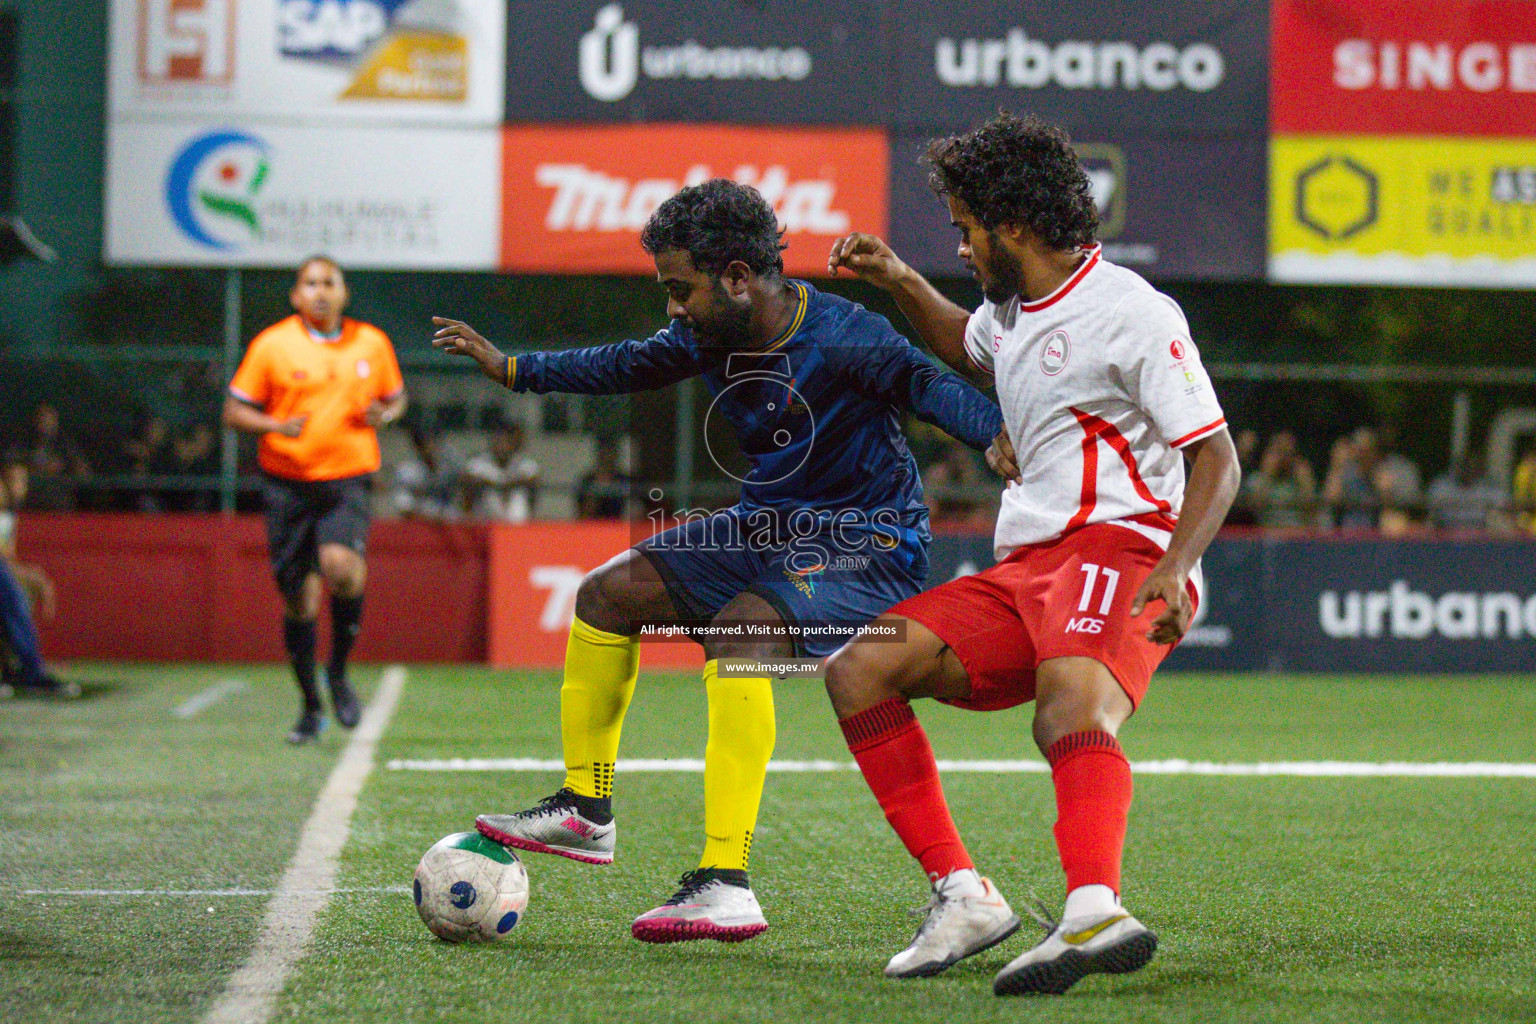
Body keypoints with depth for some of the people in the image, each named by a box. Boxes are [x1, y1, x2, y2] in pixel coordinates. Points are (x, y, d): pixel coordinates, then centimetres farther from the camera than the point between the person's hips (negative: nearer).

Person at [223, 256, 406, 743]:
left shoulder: (372, 343, 7)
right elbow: (234, 411, 4)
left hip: (347, 480, 0)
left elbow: (396, 397, 21)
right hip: (287, 482, 0)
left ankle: (339, 671, -1)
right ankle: (311, 707, 19)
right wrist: (276, 426, -15)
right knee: (299, 598, 2)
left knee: (341, 566, -26)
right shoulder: (271, 345, 0)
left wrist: (384, 414, -3)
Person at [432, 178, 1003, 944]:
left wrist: (1004, 439, -53)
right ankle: (585, 813, 24)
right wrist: (507, 369, 23)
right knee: (608, 593, 9)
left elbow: (930, 387, -33)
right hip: (767, 528, 9)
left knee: (736, 635, -34)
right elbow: (628, 367, 18)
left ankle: (726, 886, -38)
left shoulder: (841, 337, -22)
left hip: (866, 544, -9)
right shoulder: (713, 337, 1)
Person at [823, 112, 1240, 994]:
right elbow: (972, 351, 46)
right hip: (1026, 569, 9)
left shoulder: (1130, 312, -7)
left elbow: (1217, 458, -10)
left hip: (1119, 550, -9)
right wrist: (899, 281, 31)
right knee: (858, 671, -6)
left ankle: (1096, 913, -64)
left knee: (1073, 697, -38)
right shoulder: (1012, 307, 19)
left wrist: (1171, 571, -25)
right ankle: (962, 895, -11)